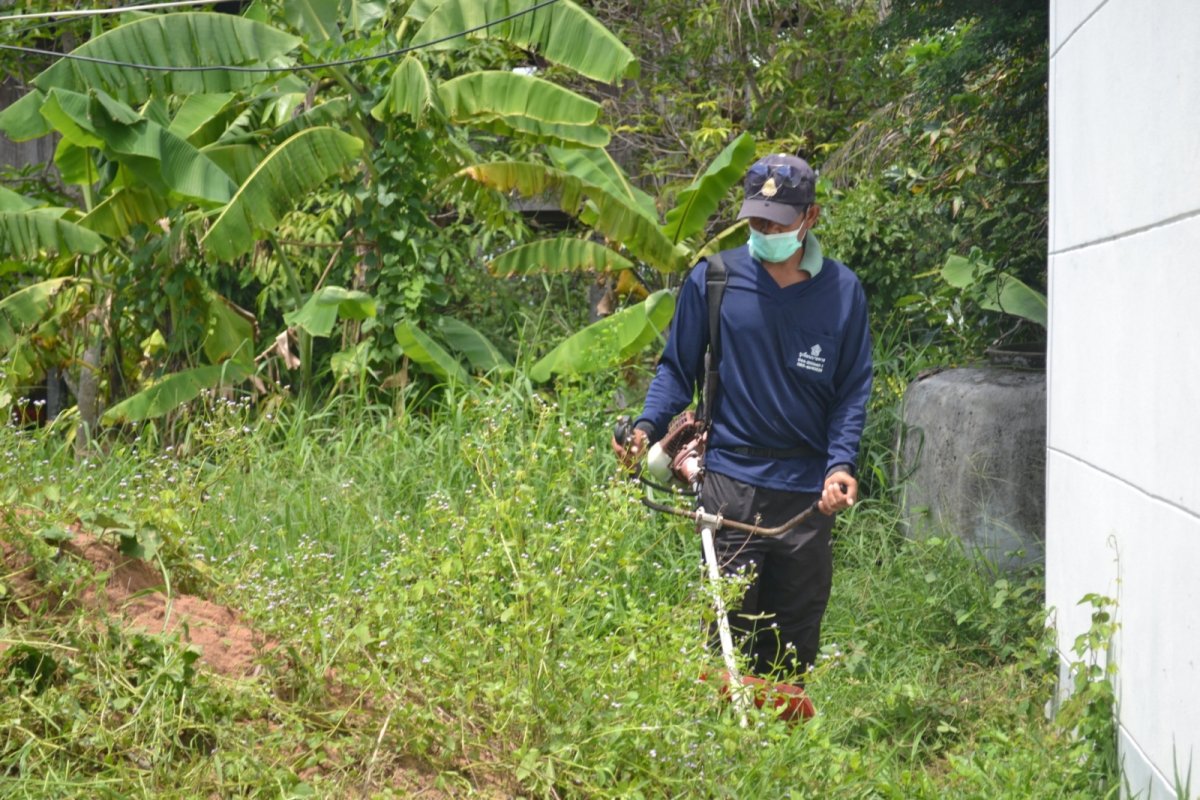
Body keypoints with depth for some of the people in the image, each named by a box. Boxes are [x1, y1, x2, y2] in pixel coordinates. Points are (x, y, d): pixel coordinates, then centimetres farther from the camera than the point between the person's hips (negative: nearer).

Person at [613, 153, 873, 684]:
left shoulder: (842, 291, 5)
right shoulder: (712, 280, 1)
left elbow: (852, 390, 6)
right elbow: (677, 367, 8)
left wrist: (841, 465, -8)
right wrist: (647, 427, -10)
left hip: (809, 488, 2)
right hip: (731, 479, -2)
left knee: (797, 637, 8)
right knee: (729, 624, -5)